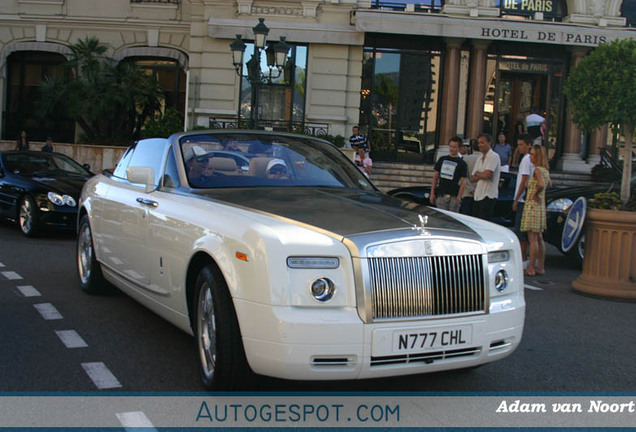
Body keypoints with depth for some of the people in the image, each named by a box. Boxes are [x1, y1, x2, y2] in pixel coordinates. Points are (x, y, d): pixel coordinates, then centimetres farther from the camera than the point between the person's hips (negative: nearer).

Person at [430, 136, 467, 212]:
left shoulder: (462, 164, 3)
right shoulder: (442, 159, 14)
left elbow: (463, 182, -2)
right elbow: (435, 177, 16)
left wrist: (459, 197, -14)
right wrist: (432, 193, 9)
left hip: (453, 197, -3)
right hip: (441, 196, 3)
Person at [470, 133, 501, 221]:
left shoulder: (494, 156, -7)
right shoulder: (479, 159, 19)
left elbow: (486, 175, -18)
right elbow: (472, 179, 15)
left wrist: (477, 173, 2)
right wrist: (481, 175, -5)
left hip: (488, 196, -8)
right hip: (478, 196, 8)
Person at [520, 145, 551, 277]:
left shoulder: (538, 170, -15)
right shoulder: (545, 170, 13)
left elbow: (541, 185, -32)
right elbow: (549, 184, 30)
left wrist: (536, 194, -16)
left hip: (533, 206, -9)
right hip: (541, 206, 9)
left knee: (533, 239, -7)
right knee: (539, 238, 13)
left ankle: (531, 268, -4)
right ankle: (540, 267, 18)